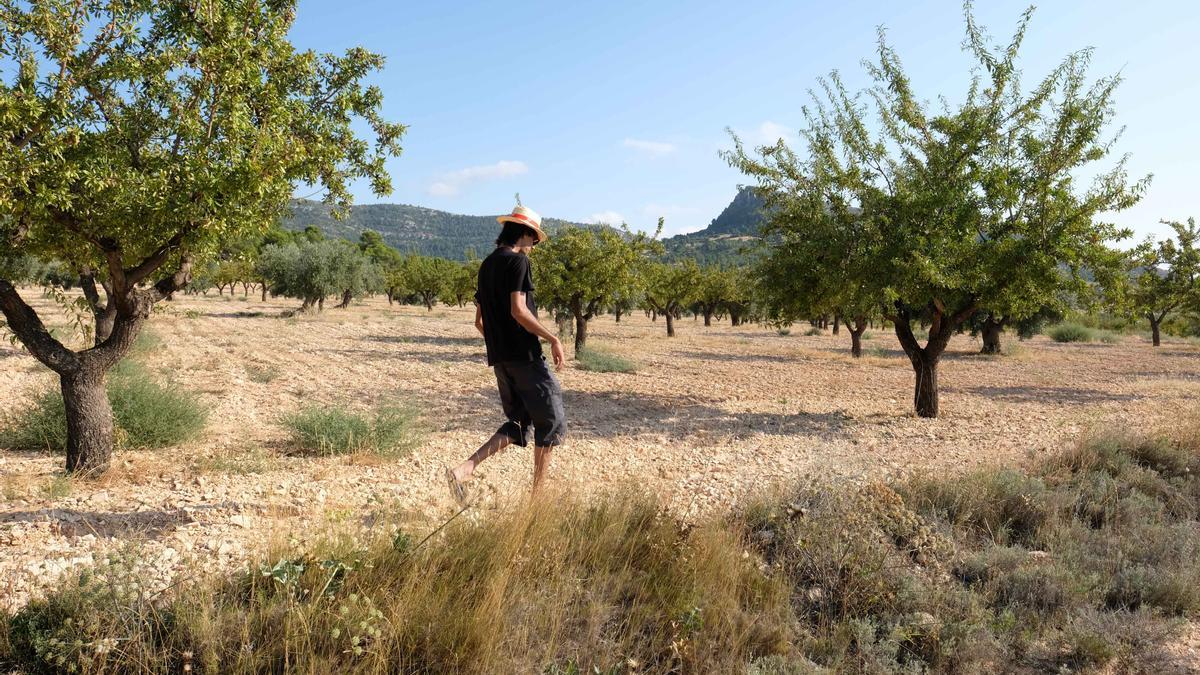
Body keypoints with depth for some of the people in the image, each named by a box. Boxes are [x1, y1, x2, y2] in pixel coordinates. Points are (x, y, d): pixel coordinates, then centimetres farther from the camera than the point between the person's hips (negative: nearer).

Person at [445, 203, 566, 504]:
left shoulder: (487, 265, 17)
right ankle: (538, 495, 8)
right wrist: (553, 338, -16)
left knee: (519, 422, 16)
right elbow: (518, 310, -20)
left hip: (499, 358, 8)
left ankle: (464, 469, 0)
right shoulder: (518, 260, -9)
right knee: (551, 422, 4)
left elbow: (478, 321, 20)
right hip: (525, 355, -8)